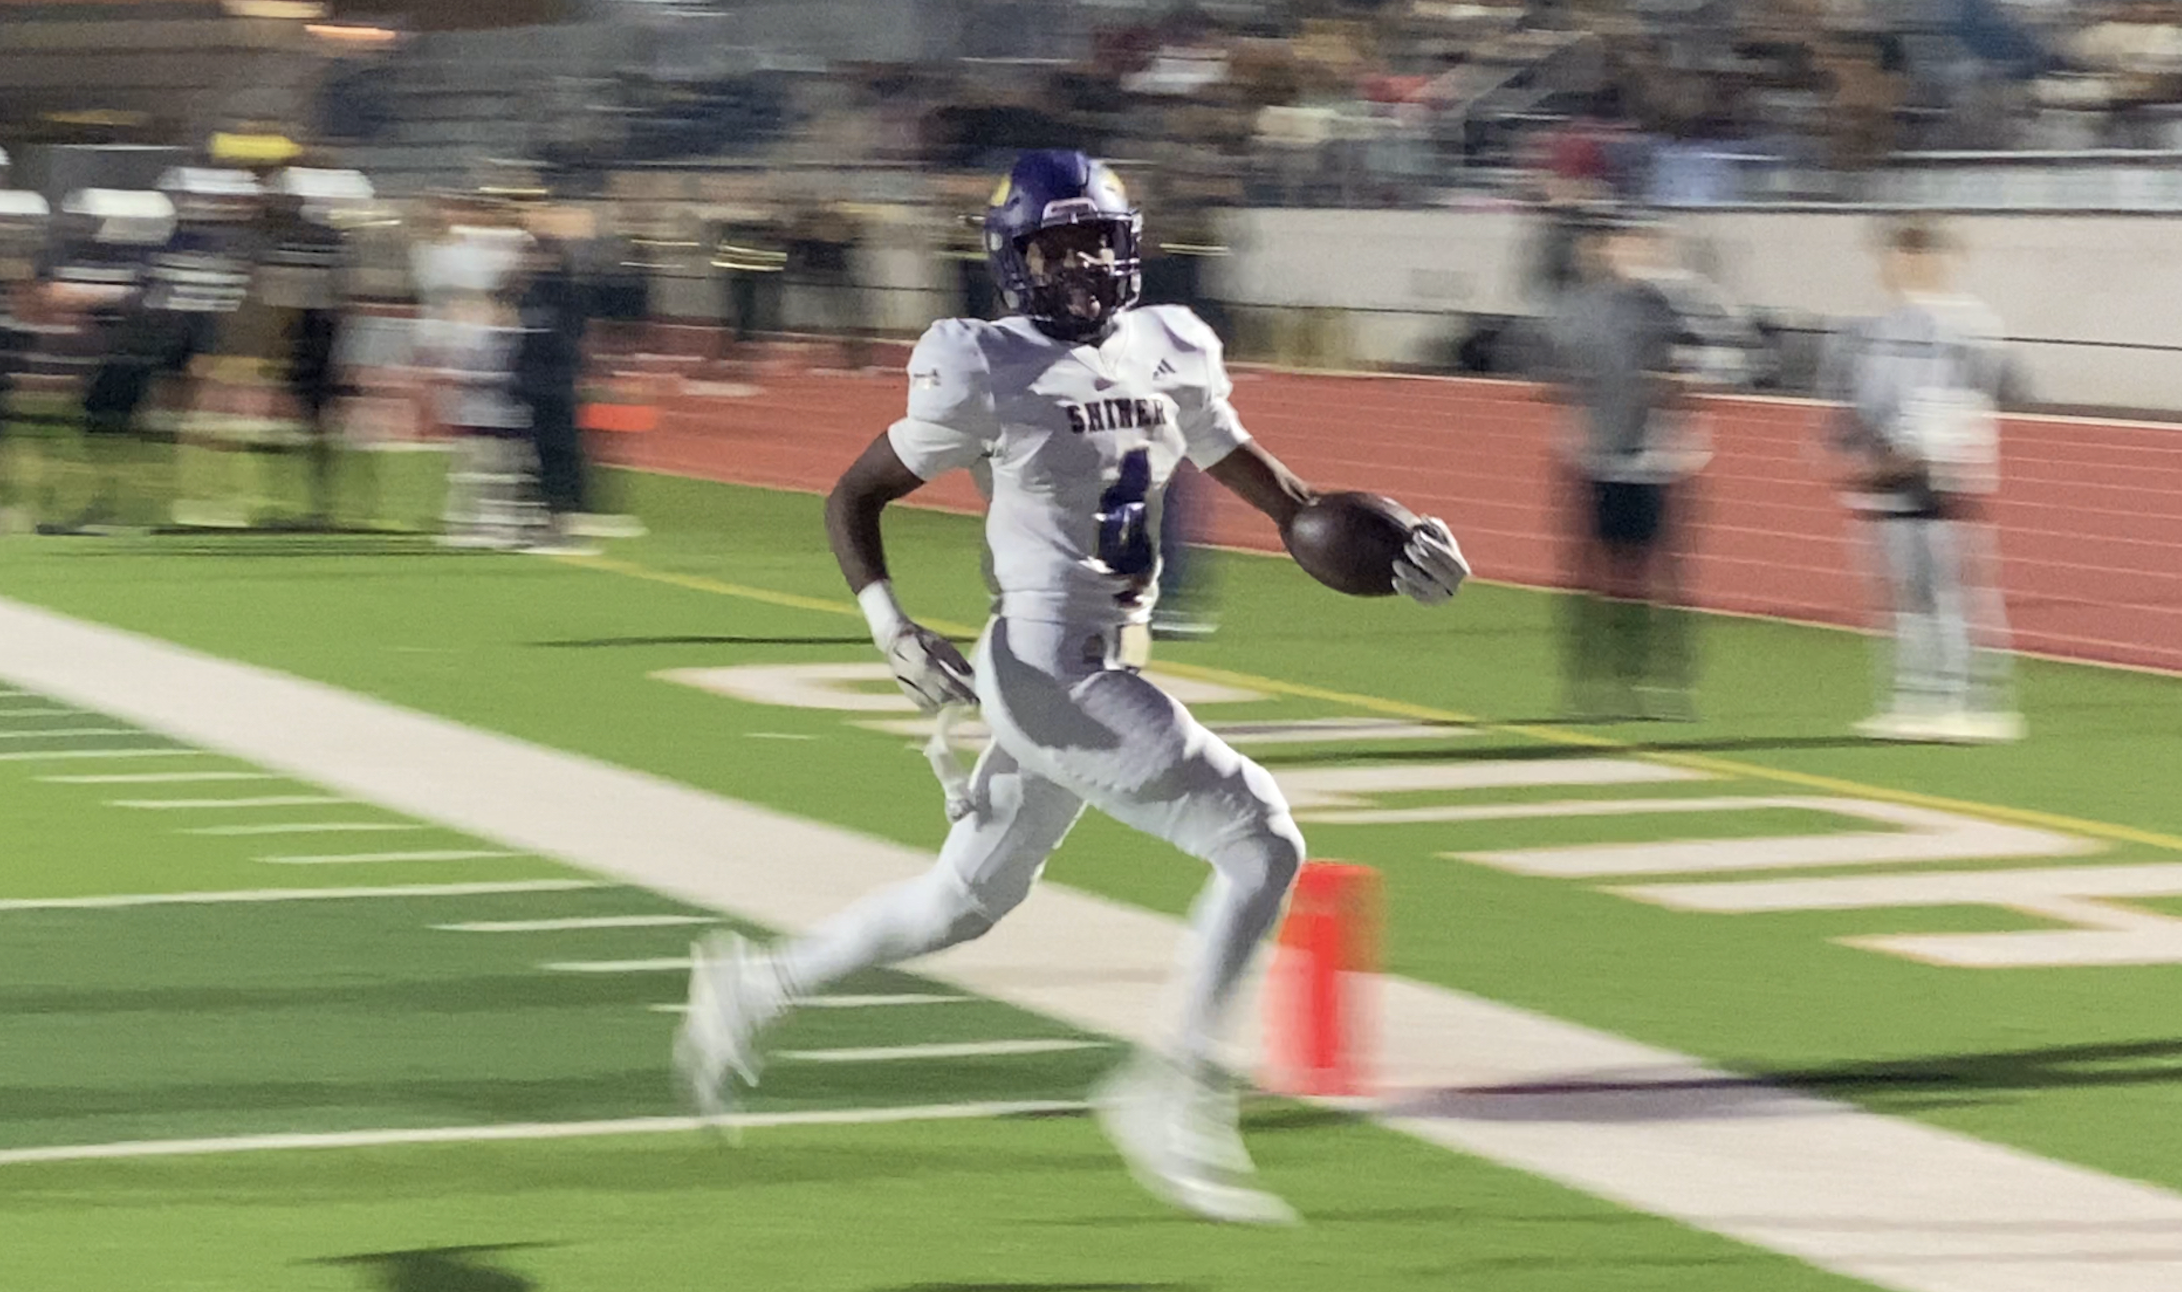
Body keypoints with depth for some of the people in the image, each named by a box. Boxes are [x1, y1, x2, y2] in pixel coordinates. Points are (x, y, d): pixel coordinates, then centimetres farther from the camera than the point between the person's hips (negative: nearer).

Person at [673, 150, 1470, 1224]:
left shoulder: (1167, 355, 8)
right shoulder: (989, 370, -11)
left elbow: (1257, 477, 18)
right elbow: (853, 499, -4)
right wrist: (889, 626, -19)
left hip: (1105, 675, 8)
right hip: (1050, 671, -8)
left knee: (967, 900, 22)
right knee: (1260, 842, -12)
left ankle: (756, 985, 38)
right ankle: (1177, 1096, -6)